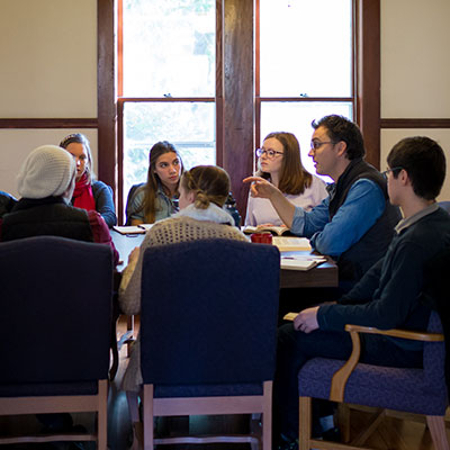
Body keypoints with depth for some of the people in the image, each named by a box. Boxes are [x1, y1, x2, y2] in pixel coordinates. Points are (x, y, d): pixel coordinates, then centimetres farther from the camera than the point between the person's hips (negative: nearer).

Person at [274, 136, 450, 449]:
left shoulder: (418, 241, -29)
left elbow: (387, 315, -29)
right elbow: (380, 272, 11)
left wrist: (325, 315, -17)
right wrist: (337, 307, 8)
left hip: (399, 349, -10)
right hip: (412, 336, 10)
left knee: (290, 338, -3)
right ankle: (321, 418, 24)